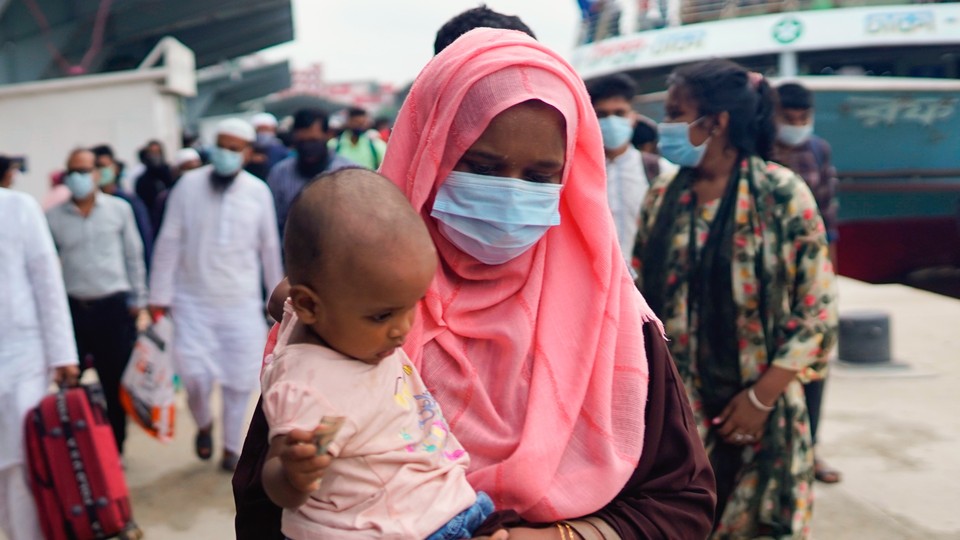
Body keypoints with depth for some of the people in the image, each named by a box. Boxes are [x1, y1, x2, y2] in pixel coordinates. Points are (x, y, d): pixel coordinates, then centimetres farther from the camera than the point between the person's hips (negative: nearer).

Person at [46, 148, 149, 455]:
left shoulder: (119, 209, 1)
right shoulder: (54, 217, 2)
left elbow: (134, 258, 7)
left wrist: (139, 303, 5)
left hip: (114, 307, -1)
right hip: (72, 309, 1)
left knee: (116, 385, 7)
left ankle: (114, 451, 20)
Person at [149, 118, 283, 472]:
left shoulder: (258, 191, 0)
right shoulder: (189, 185, -3)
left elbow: (269, 248, 8)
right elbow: (169, 242, -1)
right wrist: (160, 295, -3)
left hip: (242, 301, 1)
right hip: (193, 300, -1)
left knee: (239, 379, 4)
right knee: (195, 376, -7)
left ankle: (231, 448, 24)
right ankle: (203, 426, 26)